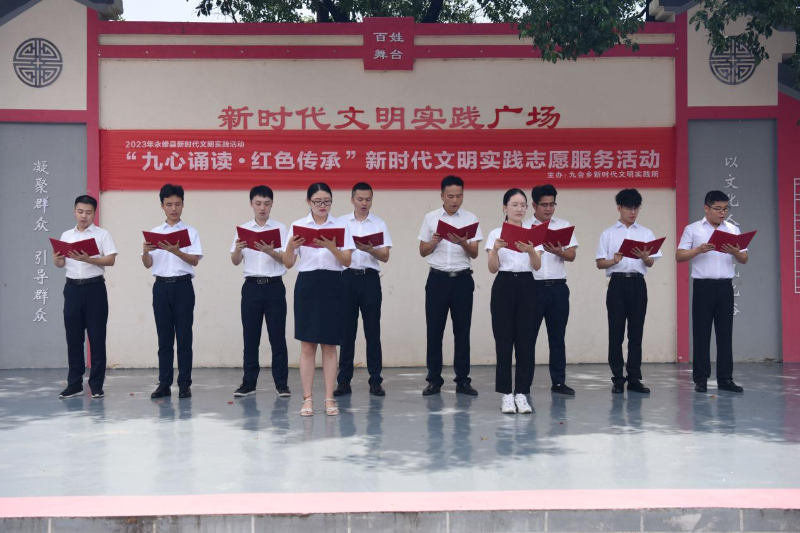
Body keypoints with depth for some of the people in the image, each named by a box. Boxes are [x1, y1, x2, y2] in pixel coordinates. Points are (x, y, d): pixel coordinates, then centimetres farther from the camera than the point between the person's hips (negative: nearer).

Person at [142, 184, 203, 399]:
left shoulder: (190, 232, 3)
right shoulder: (154, 232, 10)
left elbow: (195, 260, -8)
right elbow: (148, 264, 8)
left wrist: (176, 251, -25)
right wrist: (145, 251, -14)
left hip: (182, 286, -2)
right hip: (161, 286, 2)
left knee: (184, 336, -1)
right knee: (164, 337, 5)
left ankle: (184, 384, 4)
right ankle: (164, 383, 9)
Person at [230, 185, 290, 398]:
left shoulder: (280, 228, 1)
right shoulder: (243, 229, 6)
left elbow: (286, 259, -6)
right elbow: (235, 261, 3)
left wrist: (270, 252, -26)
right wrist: (237, 249, -20)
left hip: (274, 286, -1)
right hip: (251, 286, 2)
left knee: (277, 335, 0)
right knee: (250, 336, 5)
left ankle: (281, 383, 7)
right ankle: (248, 383, 12)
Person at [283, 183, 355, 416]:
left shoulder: (340, 226, 3)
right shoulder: (298, 226, 3)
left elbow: (347, 261, -5)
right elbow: (288, 263, 1)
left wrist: (332, 247, -22)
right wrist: (290, 246, -19)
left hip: (332, 285, 0)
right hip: (307, 284, 0)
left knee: (329, 344, 3)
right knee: (307, 344, 1)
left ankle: (329, 398, 8)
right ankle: (307, 398, 7)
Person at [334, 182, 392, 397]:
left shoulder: (379, 224, 7)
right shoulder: (341, 222, 8)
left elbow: (385, 256, 1)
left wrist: (369, 249, -19)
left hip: (370, 278, 0)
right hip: (346, 277, 0)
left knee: (372, 330, 1)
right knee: (346, 330, 3)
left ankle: (375, 381, 7)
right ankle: (344, 381, 8)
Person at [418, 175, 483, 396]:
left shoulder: (471, 219, 3)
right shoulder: (430, 218, 5)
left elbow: (475, 253, -2)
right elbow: (423, 252, 7)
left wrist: (463, 243, -22)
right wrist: (434, 242, -13)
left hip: (462, 279, 0)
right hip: (437, 278, 0)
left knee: (462, 330, 3)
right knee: (434, 330, 1)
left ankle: (462, 380, 10)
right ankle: (434, 380, 9)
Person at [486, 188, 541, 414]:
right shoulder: (496, 233, 1)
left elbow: (538, 266, -7)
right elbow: (492, 268, -8)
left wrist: (530, 251, -28)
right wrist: (496, 249, -27)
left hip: (526, 287, 2)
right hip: (504, 287, -2)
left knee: (525, 341, 1)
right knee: (504, 341, -1)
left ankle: (522, 394, 8)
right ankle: (506, 394, 7)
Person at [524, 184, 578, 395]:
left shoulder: (564, 225, 10)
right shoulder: (523, 227, 4)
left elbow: (572, 255, 3)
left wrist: (558, 251, -16)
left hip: (558, 287, 2)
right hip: (532, 286, -2)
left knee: (557, 336, 6)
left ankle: (558, 381, 13)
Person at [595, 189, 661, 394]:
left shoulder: (646, 233, 10)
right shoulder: (608, 234, 6)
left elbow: (651, 263, 5)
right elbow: (600, 263, 2)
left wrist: (643, 257, -18)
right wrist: (614, 260, -18)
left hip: (638, 283, 2)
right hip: (617, 283, -2)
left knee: (636, 331, 2)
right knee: (616, 331, -1)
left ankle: (634, 378, 8)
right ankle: (617, 379, 5)